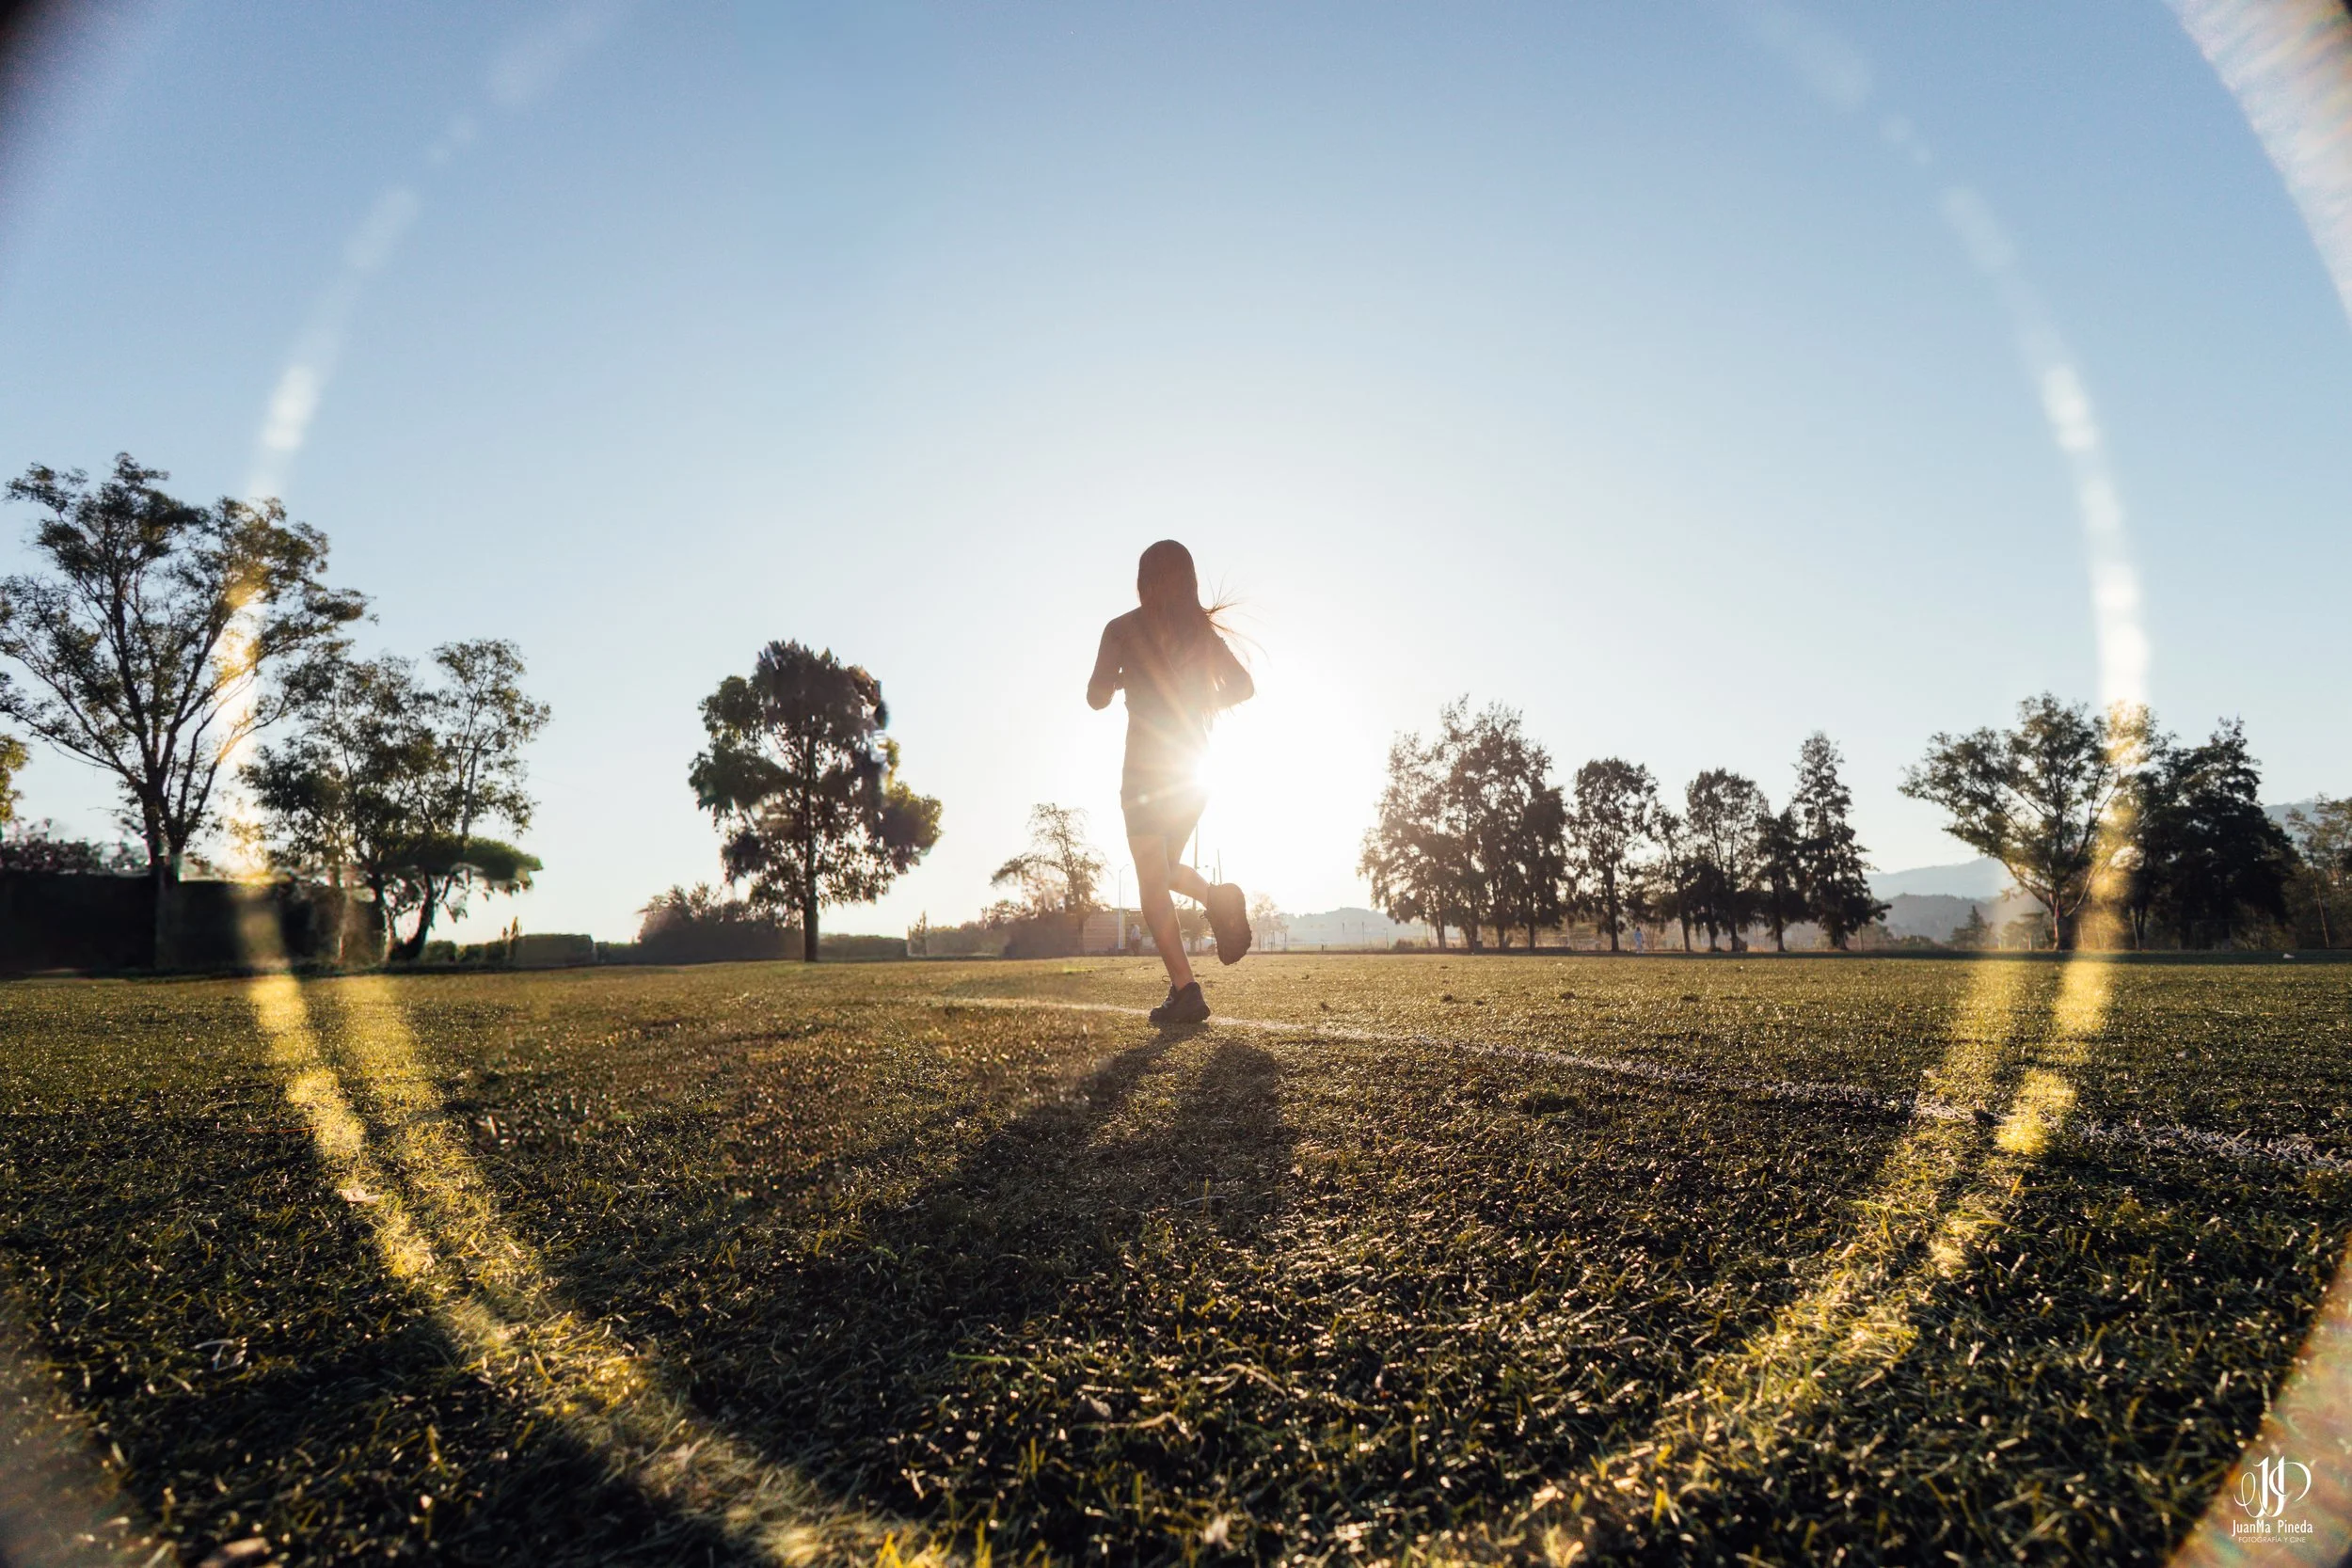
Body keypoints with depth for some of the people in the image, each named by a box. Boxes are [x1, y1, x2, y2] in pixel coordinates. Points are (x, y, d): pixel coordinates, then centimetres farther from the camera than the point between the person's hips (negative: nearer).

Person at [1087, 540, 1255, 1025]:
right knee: (1165, 867, 22)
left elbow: (1097, 698, -4)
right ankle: (1218, 896, -9)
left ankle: (1184, 990, -14)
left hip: (1146, 765, -5)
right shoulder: (1203, 630, 8)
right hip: (1195, 763, 5)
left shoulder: (1123, 629, -2)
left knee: (1151, 880, -4)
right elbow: (1242, 686, 2)